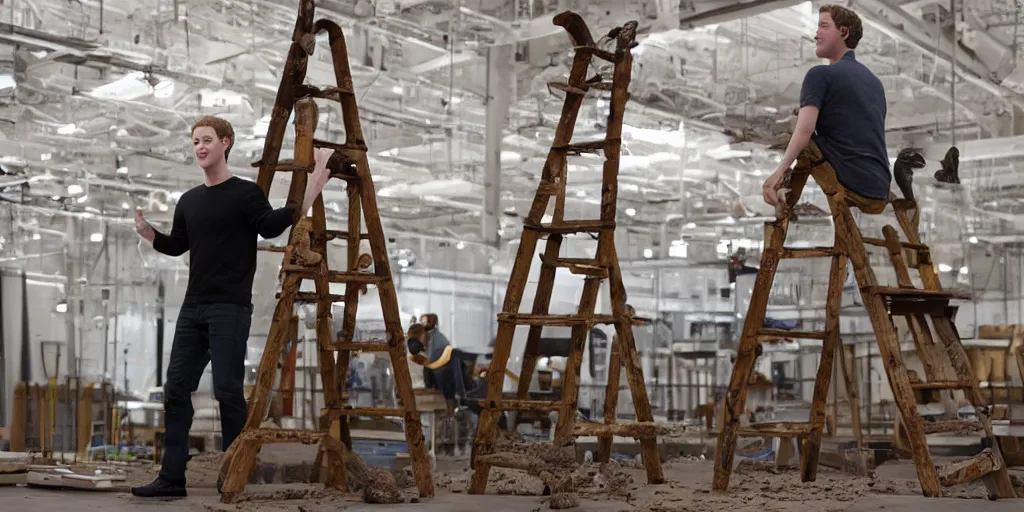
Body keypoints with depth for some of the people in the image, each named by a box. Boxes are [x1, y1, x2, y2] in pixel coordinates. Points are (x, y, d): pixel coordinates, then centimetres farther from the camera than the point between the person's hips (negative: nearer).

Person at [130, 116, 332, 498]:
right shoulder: (189, 201, 16)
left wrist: (312, 189, -28)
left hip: (230, 309, -6)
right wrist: (147, 233, 7)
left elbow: (271, 226, -19)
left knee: (228, 391, -7)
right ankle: (172, 477, 8)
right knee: (176, 390, 3)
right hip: (192, 309, 6)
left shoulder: (245, 193, -3)